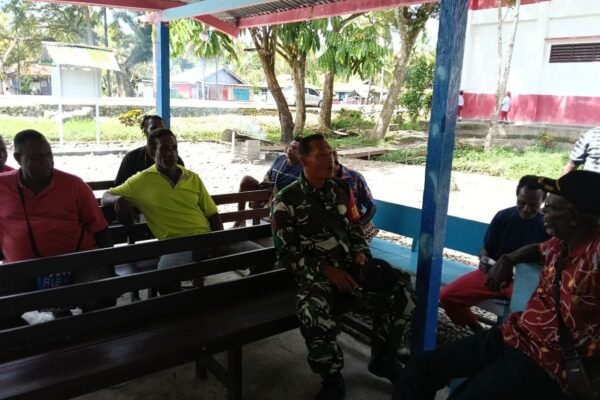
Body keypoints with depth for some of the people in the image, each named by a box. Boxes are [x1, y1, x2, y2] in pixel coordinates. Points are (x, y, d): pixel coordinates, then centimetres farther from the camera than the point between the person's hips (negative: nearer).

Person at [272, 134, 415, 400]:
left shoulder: (340, 190, 11)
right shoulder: (286, 202, -4)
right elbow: (286, 254, -7)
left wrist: (361, 252, 0)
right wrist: (325, 270, -18)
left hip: (350, 265, 5)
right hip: (316, 275, -5)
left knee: (401, 285, -17)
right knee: (312, 308, -38)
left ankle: (383, 358, 6)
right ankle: (332, 378, -11)